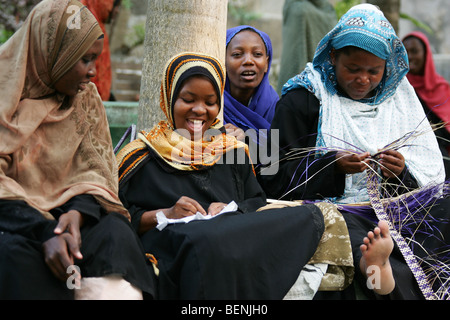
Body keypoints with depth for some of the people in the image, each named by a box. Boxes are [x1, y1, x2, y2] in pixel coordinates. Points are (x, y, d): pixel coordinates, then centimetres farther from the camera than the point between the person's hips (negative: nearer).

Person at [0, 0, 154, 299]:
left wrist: (78, 212, -19)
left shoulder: (87, 97, 8)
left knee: (115, 231, -25)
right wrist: (42, 231, -28)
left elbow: (96, 168, 5)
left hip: (63, 211, 4)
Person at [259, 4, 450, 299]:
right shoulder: (303, 100, 3)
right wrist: (333, 165, -17)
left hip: (401, 206, 7)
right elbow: (275, 178, -3)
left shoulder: (400, 95, 16)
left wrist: (403, 173, -12)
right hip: (337, 208, -6)